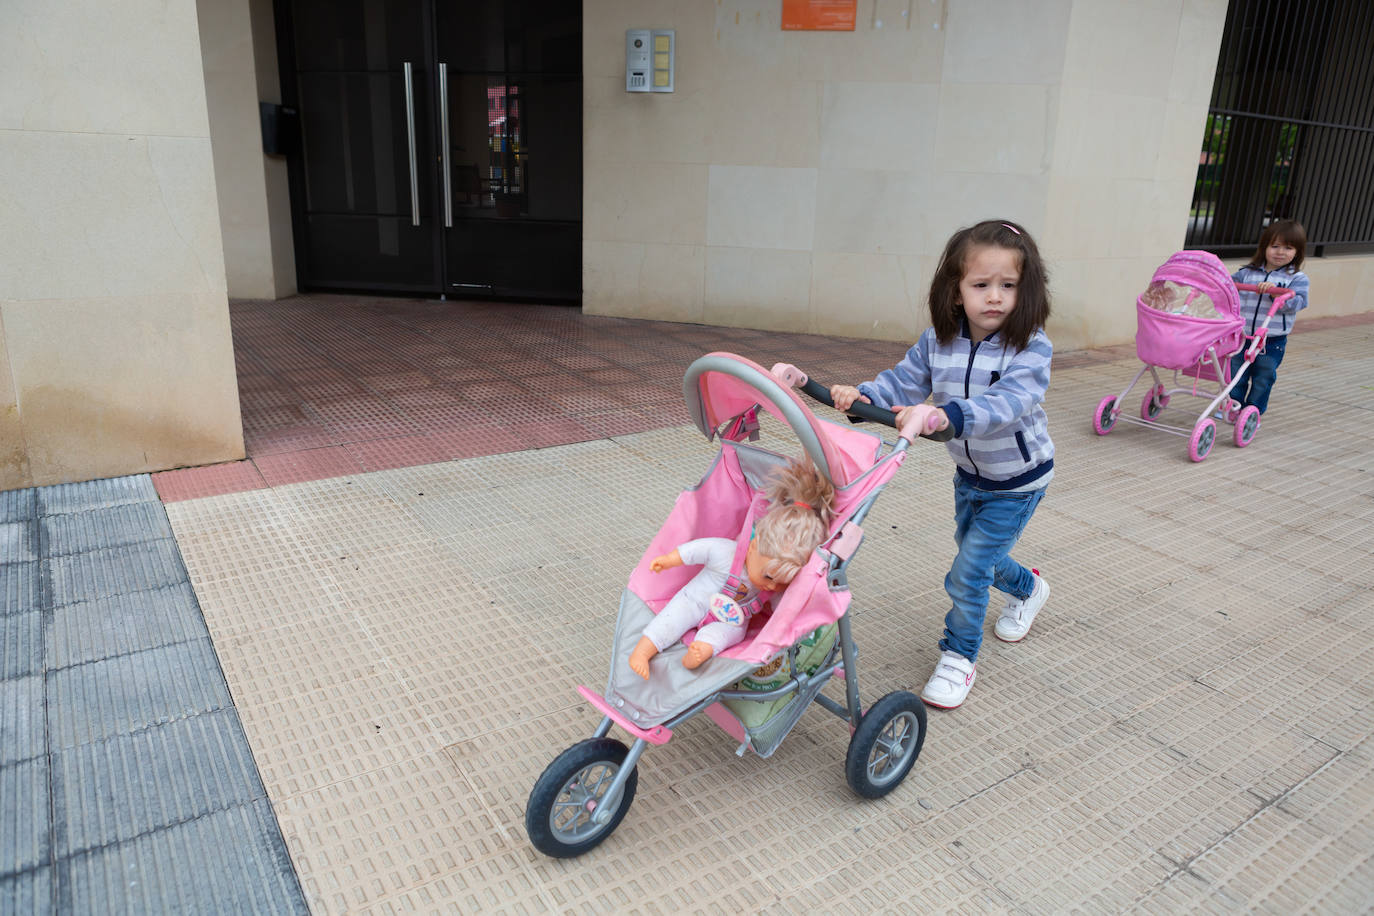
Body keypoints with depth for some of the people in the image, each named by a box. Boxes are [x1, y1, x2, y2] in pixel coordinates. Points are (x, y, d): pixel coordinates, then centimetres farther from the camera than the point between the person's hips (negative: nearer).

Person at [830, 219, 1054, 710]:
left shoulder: (1031, 348, -28)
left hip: (1018, 480, -6)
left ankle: (959, 656, 16)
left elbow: (1007, 401, -43)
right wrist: (861, 395, -34)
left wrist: (943, 415, -60)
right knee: (979, 554, 25)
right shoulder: (939, 341, -12)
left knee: (968, 572, -8)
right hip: (970, 473, 6)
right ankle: (1027, 588, 58)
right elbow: (903, 381, -12)